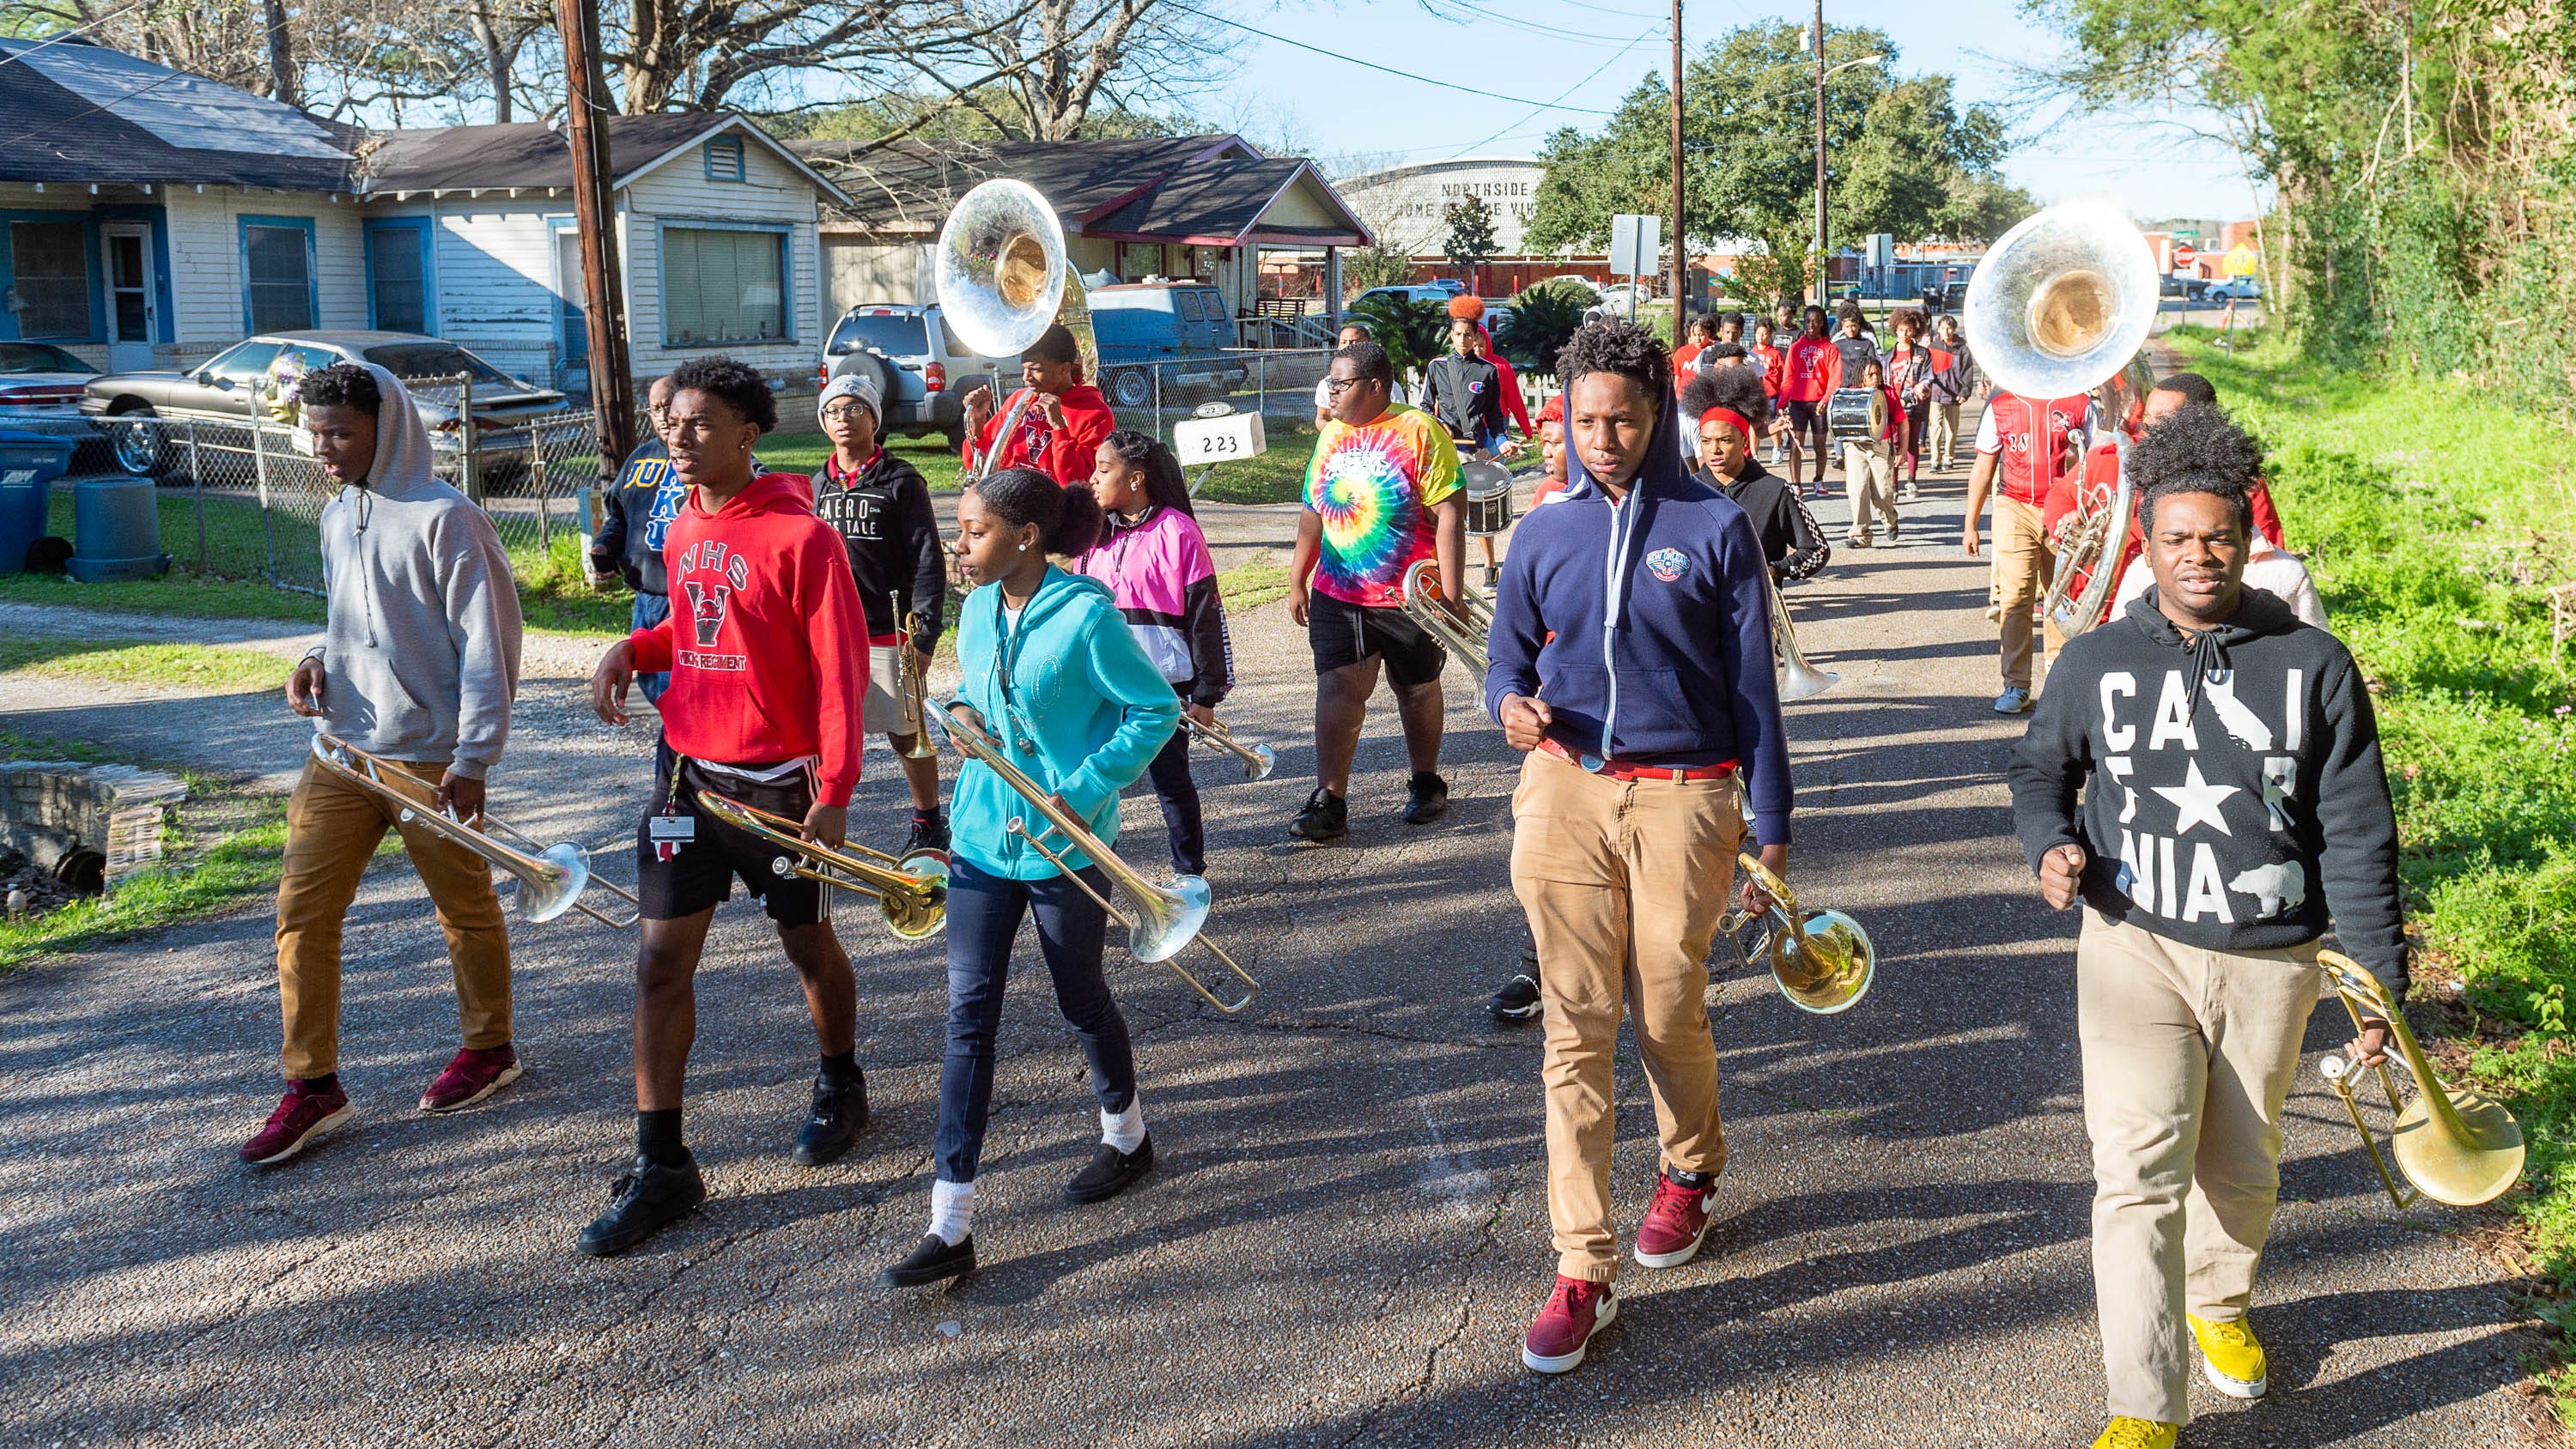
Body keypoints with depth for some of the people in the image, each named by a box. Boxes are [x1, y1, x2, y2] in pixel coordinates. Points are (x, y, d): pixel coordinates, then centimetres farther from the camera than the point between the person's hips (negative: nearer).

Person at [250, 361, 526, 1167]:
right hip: (343, 749, 7)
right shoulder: (339, 517, 10)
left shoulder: (443, 519, -13)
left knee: (465, 908, 10)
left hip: (430, 758, -7)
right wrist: (316, 662, 0)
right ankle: (313, 1086, 11)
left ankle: (490, 1047, 30)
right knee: (302, 908, 2)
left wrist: (473, 760, -17)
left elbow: (488, 645, -14)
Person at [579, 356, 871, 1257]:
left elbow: (841, 669, -14)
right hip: (687, 773, 6)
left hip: (778, 783, -5)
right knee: (662, 958, 0)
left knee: (807, 945, 13)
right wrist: (633, 648, 1)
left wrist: (835, 793, -18)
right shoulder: (683, 531, 6)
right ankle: (661, 1167, 7)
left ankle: (840, 1087, 40)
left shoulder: (800, 537, -15)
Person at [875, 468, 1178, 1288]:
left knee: (1081, 1001, 13)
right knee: (968, 1014, 1)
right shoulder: (979, 608, 3)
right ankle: (950, 1227, 3)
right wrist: (961, 710, -3)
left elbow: (1157, 709, -13)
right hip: (982, 835, 6)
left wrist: (1084, 789, -19)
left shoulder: (1086, 616, -17)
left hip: (1064, 845, -5)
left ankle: (1126, 1137, 43)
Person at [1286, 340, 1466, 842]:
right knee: (1336, 688, -8)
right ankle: (1329, 802, -8)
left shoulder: (1419, 431, -11)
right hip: (1338, 594, 4)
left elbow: (1448, 516, -14)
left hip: (1408, 595, -4)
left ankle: (1426, 783, 32)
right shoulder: (1332, 433, 9)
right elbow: (1314, 511, 18)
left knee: (1418, 689, 12)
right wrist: (1298, 579, 18)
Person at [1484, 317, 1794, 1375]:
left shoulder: (1716, 528, 0)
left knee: (1668, 1016, 9)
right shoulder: (1544, 534, 8)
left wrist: (1770, 829, 0)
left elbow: (1752, 687, 1)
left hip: (1683, 799, -2)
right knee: (1577, 1026, 1)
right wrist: (1510, 706, -10)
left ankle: (1692, 1171, 41)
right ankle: (1583, 1268, 7)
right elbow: (1507, 658, 15)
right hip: (1565, 791, 2)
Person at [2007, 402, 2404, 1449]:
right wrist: (2050, 845, -8)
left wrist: (2378, 978, -2)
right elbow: (2040, 768, 14)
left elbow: (2358, 836, 0)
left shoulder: (2314, 666, -3)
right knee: (2139, 1170, -10)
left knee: (2241, 1166, 18)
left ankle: (2220, 1304, 47)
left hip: (2271, 962, 1)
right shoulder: (2096, 664, -3)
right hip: (2135, 949, -1)